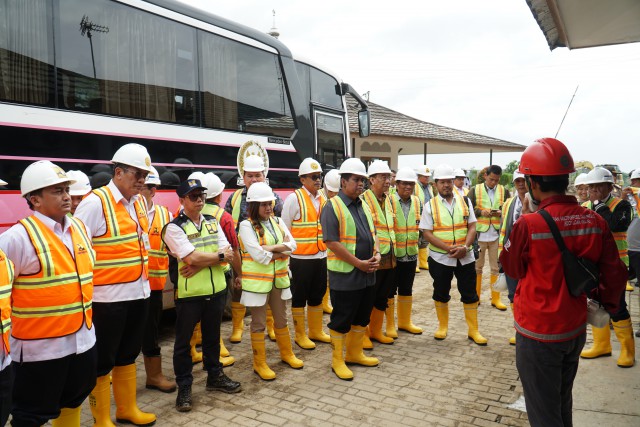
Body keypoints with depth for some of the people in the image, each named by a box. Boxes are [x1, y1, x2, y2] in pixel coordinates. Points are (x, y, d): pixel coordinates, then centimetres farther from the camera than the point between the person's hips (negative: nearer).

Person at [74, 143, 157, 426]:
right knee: (102, 360, 7)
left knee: (128, 354, 20)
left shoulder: (139, 202, 9)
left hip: (138, 292, 7)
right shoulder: (95, 202, -14)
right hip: (108, 296, -7)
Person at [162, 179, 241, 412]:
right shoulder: (174, 227, -11)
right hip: (189, 293, -5)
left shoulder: (213, 222, 7)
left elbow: (228, 254, -4)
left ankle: (215, 376, 35)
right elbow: (193, 257, -22)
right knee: (184, 341, 7)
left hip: (216, 289, 5)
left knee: (212, 336, 19)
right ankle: (184, 387, 21)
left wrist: (199, 266, -16)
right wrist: (219, 256, -8)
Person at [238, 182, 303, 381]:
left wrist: (272, 248, -18)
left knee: (281, 319, 19)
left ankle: (287, 353, 37)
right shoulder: (246, 225, -12)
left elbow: (292, 245, -4)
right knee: (259, 323, 6)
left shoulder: (278, 222, 6)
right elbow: (258, 255, -21)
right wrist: (281, 251, -10)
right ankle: (260, 363, 20)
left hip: (279, 279, 6)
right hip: (257, 281, -5)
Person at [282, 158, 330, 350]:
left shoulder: (323, 199, 8)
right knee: (299, 298, 7)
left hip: (320, 257, 6)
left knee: (317, 296, 17)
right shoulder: (294, 199, -10)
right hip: (301, 259, -6)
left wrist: (326, 252, 14)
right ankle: (300, 335, 21)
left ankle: (316, 331, 32)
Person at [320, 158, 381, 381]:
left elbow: (373, 233, 18)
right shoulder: (332, 207, -12)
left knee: (362, 316, 17)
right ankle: (337, 360, 18)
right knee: (341, 319, 4)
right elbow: (332, 242, -19)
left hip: (367, 274, 8)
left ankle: (354, 353, 34)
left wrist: (377, 255, -2)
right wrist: (359, 263, -19)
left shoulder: (363, 206, 13)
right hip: (345, 275, -8)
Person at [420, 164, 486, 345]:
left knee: (470, 294, 8)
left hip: (465, 257, 2)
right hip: (440, 258, -1)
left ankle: (473, 330, 21)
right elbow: (427, 233, -8)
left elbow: (472, 227, 1)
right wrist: (449, 248, -18)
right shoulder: (430, 206, -3)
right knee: (441, 294, 12)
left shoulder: (465, 201, 4)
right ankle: (442, 327, 30)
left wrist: (465, 246, -16)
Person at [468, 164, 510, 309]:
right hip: (479, 235, -1)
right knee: (477, 267, 10)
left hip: (497, 235, 1)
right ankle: (475, 297, 21)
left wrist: (501, 213, -12)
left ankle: (496, 298, 17)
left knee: (497, 267, 7)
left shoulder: (504, 191, 4)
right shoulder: (474, 190, 0)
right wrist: (480, 212, -15)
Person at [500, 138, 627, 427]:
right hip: (576, 329, 6)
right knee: (562, 401, 27)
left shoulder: (528, 225, -24)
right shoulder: (595, 222, -9)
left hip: (538, 333, -5)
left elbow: (511, 268, -7)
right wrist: (608, 304, 18)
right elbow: (614, 272, 0)